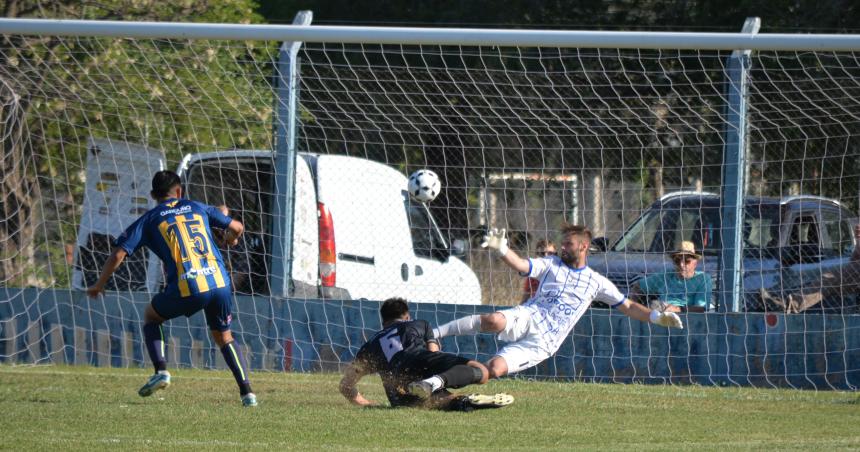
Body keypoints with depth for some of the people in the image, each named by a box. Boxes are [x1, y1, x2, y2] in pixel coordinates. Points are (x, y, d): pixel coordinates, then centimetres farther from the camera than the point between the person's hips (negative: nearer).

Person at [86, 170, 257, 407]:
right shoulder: (198, 208, 20)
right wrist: (232, 237, 52)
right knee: (224, 336, 23)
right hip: (219, 282, 3)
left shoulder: (149, 219, 12)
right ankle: (246, 392, 8)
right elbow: (237, 228, 27)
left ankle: (161, 371, 6)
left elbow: (118, 254, 5)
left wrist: (99, 285, 19)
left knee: (151, 316, 25)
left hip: (186, 289, -3)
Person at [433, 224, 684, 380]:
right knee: (495, 321, -38)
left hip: (543, 342, 0)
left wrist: (656, 317, 3)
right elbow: (521, 266, -5)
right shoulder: (551, 265, 13)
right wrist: (501, 249, -24)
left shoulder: (597, 283, 15)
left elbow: (627, 307, 18)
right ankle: (433, 333, -26)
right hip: (528, 318, 0)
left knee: (495, 369, -25)